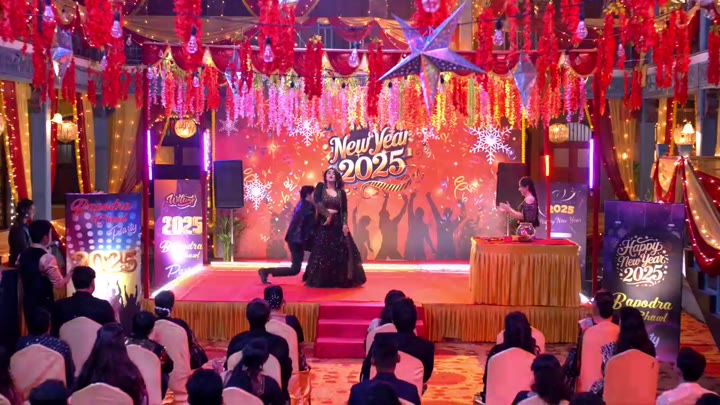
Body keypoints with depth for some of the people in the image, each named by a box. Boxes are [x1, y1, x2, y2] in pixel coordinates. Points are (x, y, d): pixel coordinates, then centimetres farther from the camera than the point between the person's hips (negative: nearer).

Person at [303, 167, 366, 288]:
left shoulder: (341, 192, 9)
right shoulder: (320, 187, 3)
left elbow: (344, 210, 4)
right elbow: (317, 202, -11)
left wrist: (345, 224, -9)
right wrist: (327, 214, -18)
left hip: (338, 224, 3)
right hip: (323, 224, -2)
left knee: (341, 251, -1)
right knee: (322, 252, -3)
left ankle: (341, 280, 7)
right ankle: (321, 280, 3)